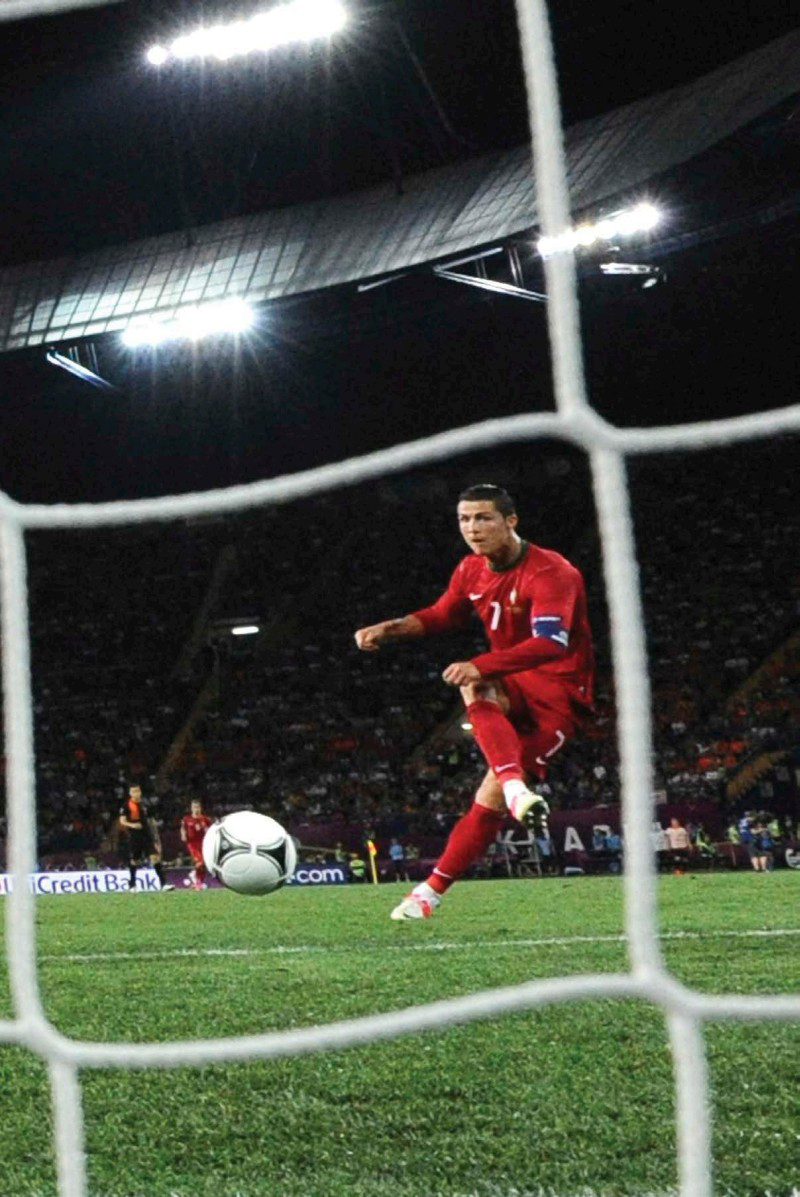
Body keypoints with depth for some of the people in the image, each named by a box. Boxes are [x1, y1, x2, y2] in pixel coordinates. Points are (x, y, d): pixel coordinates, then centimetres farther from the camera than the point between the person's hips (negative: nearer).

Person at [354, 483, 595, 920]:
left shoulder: (550, 573, -20)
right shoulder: (471, 571, 4)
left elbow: (550, 644, -35)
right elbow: (441, 615, 22)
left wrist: (481, 666, -47)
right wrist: (391, 629, 2)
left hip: (559, 690, -6)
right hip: (513, 687, 6)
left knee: (490, 796, -16)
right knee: (475, 692, -33)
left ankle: (431, 891, -10)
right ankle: (516, 790, -49)